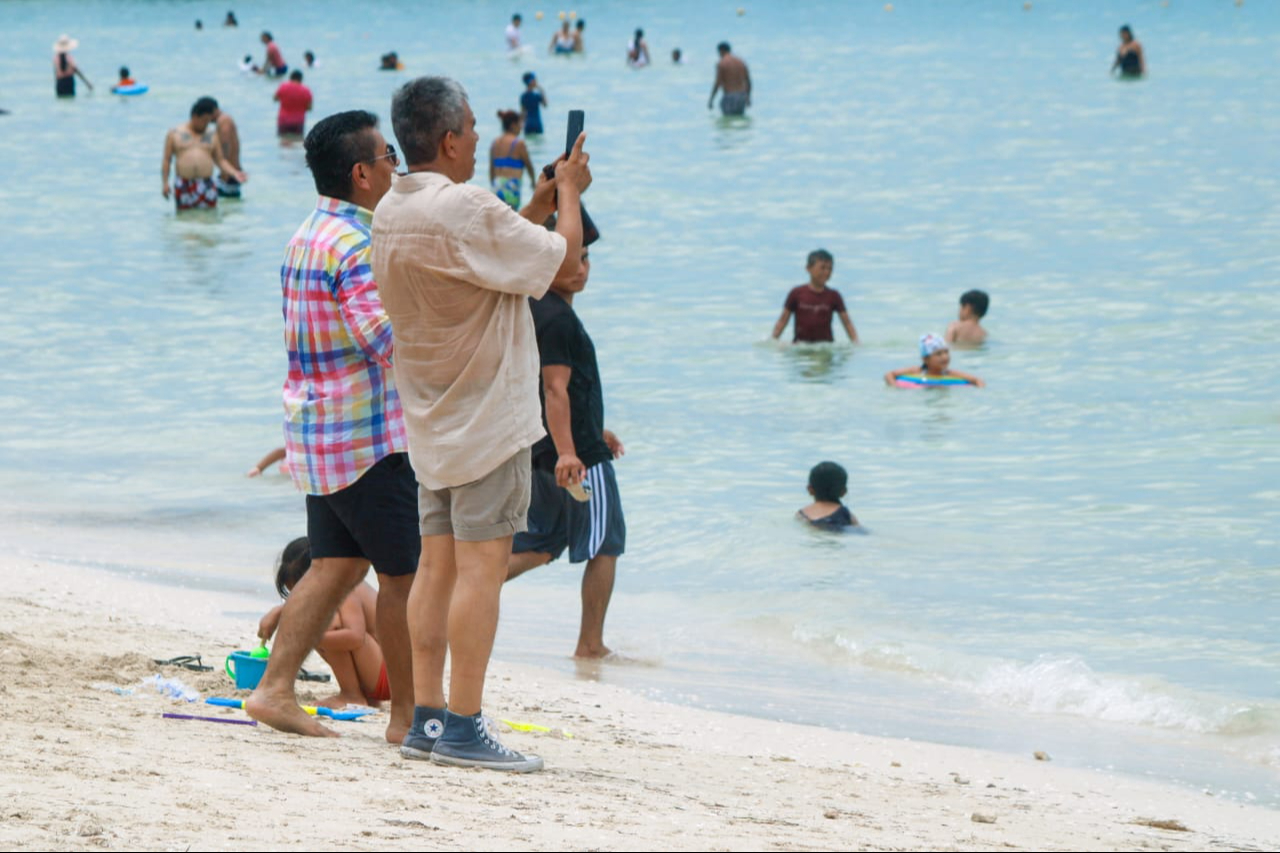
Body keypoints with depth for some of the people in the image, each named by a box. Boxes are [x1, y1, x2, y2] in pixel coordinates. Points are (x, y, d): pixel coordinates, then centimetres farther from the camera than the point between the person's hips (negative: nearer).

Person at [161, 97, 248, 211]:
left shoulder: (212, 135, 14)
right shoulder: (175, 134, 9)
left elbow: (220, 160, 12)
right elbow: (166, 160, 7)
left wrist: (235, 173, -4)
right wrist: (164, 183, -2)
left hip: (207, 187, 1)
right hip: (184, 187, -1)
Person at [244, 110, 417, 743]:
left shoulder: (309, 237, 12)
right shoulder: (354, 247, -19)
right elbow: (393, 340, -27)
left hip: (319, 438, 10)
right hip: (369, 440, -9)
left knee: (336, 565, 13)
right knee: (405, 572, -1)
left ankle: (275, 688, 9)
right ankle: (407, 714, 5)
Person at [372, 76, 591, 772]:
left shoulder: (390, 213, 9)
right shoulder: (464, 209, -20)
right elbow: (563, 259, -13)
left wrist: (538, 206, 19)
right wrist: (569, 194, 3)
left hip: (430, 421, 9)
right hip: (488, 419, -9)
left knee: (438, 565, 9)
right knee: (482, 566, -7)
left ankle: (427, 719, 9)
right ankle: (462, 730, -7)